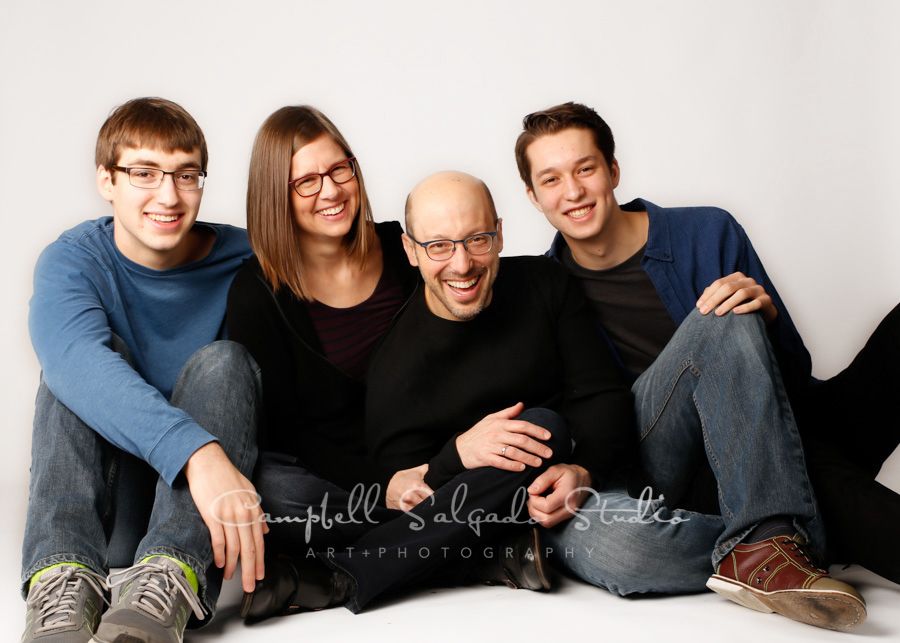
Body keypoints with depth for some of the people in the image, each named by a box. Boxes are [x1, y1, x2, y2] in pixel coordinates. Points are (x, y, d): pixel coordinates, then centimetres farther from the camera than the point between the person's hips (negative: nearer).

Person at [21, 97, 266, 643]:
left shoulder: (242, 262, -5)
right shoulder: (71, 262, -11)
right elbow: (78, 362, -34)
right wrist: (197, 453, -50)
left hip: (204, 508, 1)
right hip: (102, 507, 0)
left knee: (222, 361, -23)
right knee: (87, 359, -22)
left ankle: (169, 583, -44)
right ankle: (65, 585, -41)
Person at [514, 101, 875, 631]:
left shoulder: (707, 235, 3)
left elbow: (796, 379, 5)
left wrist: (765, 315, -17)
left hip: (728, 465, 1)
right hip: (620, 481, -1)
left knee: (730, 317, -28)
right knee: (601, 547, -38)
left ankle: (757, 552, -34)